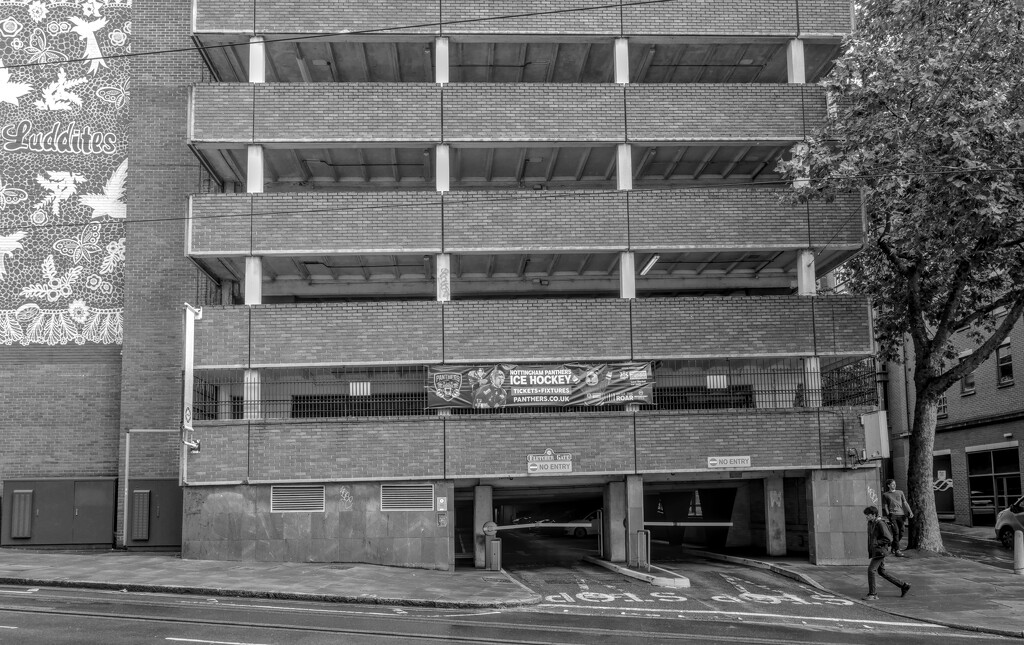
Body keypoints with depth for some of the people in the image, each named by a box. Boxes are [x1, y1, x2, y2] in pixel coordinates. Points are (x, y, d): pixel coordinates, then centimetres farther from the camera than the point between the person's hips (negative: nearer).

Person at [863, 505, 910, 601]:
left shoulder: (880, 524, -16)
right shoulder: (870, 523, 11)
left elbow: (889, 539, -17)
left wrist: (877, 543, -20)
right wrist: (869, 551, 16)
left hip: (880, 551, -10)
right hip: (874, 551, 10)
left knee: (871, 570, -12)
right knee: (882, 572, 14)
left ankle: (873, 594, -4)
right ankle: (904, 586, 24)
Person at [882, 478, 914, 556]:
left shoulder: (900, 492, 18)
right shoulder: (885, 495, 10)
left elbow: (905, 503, 13)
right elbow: (885, 506, 7)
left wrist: (910, 512, 0)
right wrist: (887, 515, -6)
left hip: (901, 514, 3)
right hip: (892, 515, -3)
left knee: (901, 533, 1)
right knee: (896, 532, -12)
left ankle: (893, 547, 21)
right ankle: (897, 550, -8)